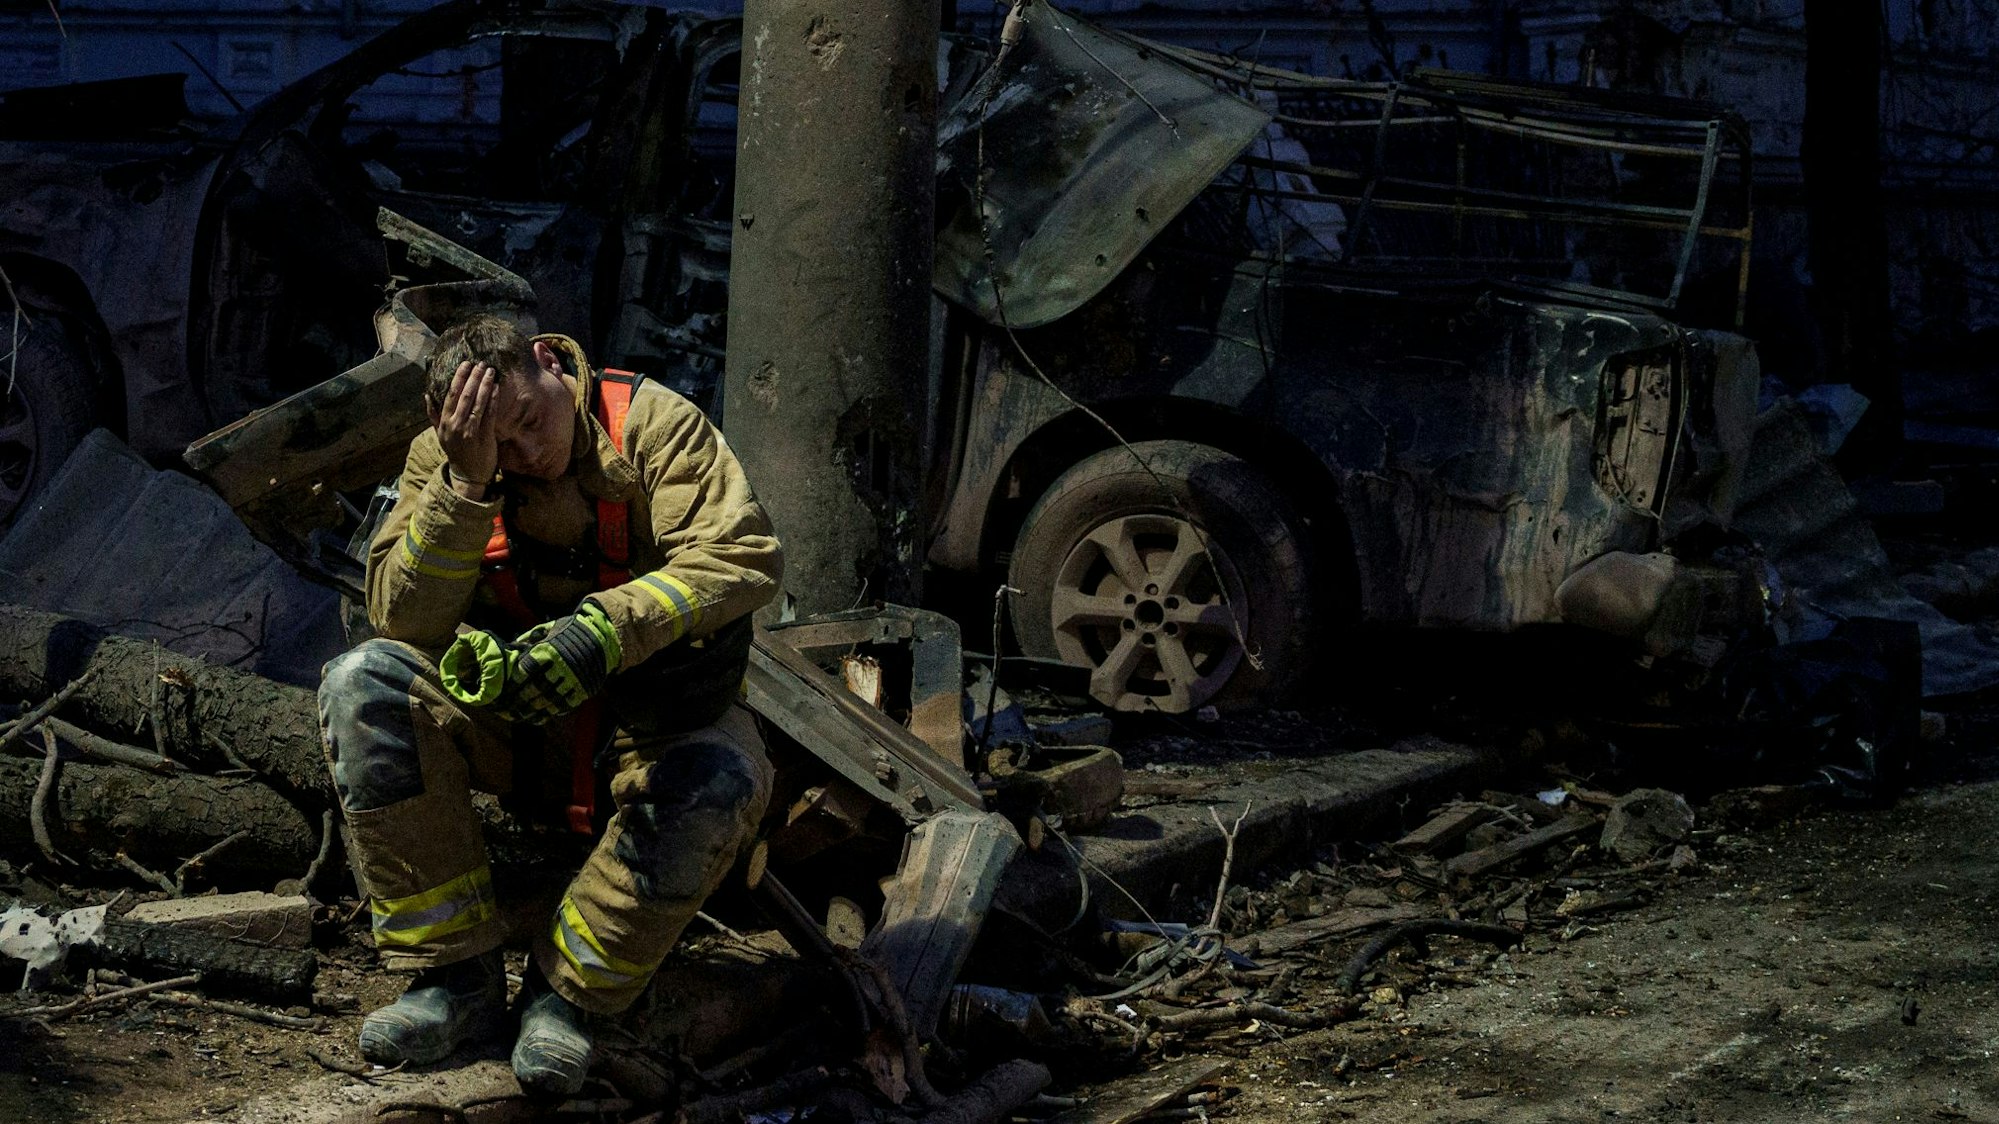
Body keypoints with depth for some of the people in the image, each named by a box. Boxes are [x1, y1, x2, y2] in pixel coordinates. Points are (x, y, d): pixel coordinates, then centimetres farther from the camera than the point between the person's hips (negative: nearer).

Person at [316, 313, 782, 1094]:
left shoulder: (650, 424, -13)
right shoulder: (438, 459, -5)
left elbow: (745, 556, -25)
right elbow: (404, 620, -16)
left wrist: (604, 630, -38)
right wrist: (465, 481, -28)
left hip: (653, 713, -2)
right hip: (511, 712, 3)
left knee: (720, 782, -37)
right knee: (363, 687, -24)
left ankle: (567, 993, -17)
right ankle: (456, 975, -20)